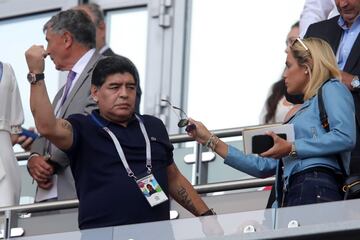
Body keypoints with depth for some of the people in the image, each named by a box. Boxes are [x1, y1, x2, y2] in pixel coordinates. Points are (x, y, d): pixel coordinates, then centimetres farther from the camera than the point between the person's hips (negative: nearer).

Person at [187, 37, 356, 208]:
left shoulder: (332, 89, 11)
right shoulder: (300, 112, 33)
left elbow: (345, 137, -8)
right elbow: (264, 166, 32)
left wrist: (292, 148, -6)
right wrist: (211, 141, 35)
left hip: (316, 191, -7)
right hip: (289, 197, 7)